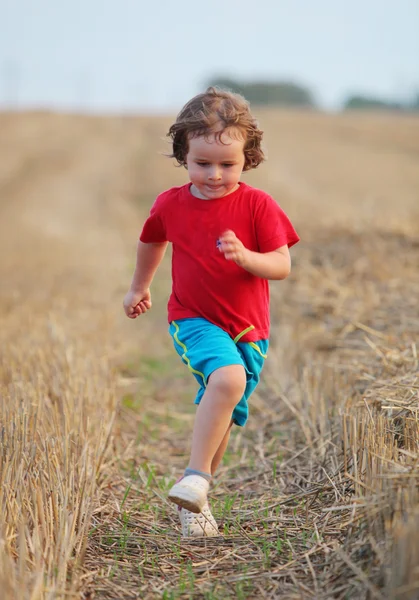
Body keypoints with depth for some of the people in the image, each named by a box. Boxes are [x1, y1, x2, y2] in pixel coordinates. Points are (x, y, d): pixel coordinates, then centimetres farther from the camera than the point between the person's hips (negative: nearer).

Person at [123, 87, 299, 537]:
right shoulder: (170, 204, -2)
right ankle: (195, 478, -24)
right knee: (228, 378, -31)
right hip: (193, 320, -1)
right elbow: (152, 241, 20)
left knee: (221, 418, 9)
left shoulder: (258, 205, -7)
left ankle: (195, 500, 28)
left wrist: (244, 256, -31)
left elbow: (282, 266, -11)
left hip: (247, 330, 1)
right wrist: (139, 287, 33)